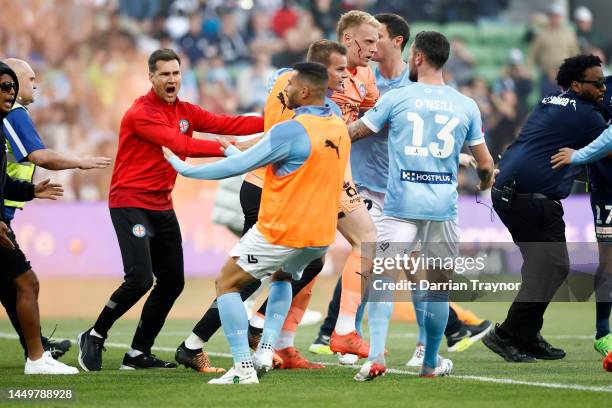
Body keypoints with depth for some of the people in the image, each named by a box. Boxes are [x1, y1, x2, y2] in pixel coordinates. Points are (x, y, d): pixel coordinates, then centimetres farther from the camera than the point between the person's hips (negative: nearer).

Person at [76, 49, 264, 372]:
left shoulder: (184, 111, 9)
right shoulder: (141, 114, -16)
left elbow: (225, 124, -1)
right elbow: (181, 145, -26)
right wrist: (226, 149, -33)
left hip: (162, 205, 8)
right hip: (130, 203, -8)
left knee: (172, 282, 6)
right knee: (140, 280, -18)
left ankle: (139, 354, 16)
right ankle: (94, 337, 2)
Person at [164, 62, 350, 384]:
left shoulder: (291, 131, -20)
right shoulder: (339, 129, 4)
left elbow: (239, 165, -16)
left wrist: (186, 169, -4)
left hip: (280, 233, -8)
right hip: (322, 235, 8)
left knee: (227, 283, 7)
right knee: (282, 278, 35)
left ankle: (243, 367, -2)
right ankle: (266, 350, 19)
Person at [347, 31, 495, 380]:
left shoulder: (397, 98, -1)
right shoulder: (466, 105, 6)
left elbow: (355, 132, 10)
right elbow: (485, 163, 11)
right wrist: (485, 183, 34)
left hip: (401, 205, -2)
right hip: (444, 207, 2)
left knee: (381, 280, -3)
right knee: (437, 287, 13)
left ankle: (376, 355, -19)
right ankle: (431, 362, 22)